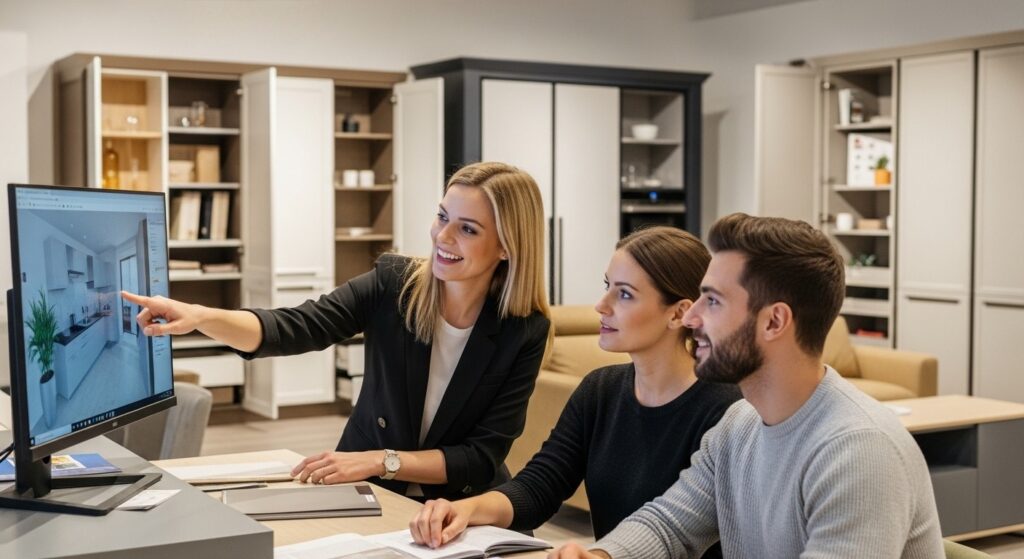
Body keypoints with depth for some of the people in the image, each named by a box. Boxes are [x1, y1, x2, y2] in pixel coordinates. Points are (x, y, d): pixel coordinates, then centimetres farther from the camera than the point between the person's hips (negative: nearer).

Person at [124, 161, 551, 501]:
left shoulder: (525, 331, -11)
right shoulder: (392, 285, -8)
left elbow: (483, 458, -13)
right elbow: (291, 329, -19)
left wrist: (381, 461, -24)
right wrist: (200, 316, -37)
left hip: (459, 509, 0)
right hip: (367, 494, 1)